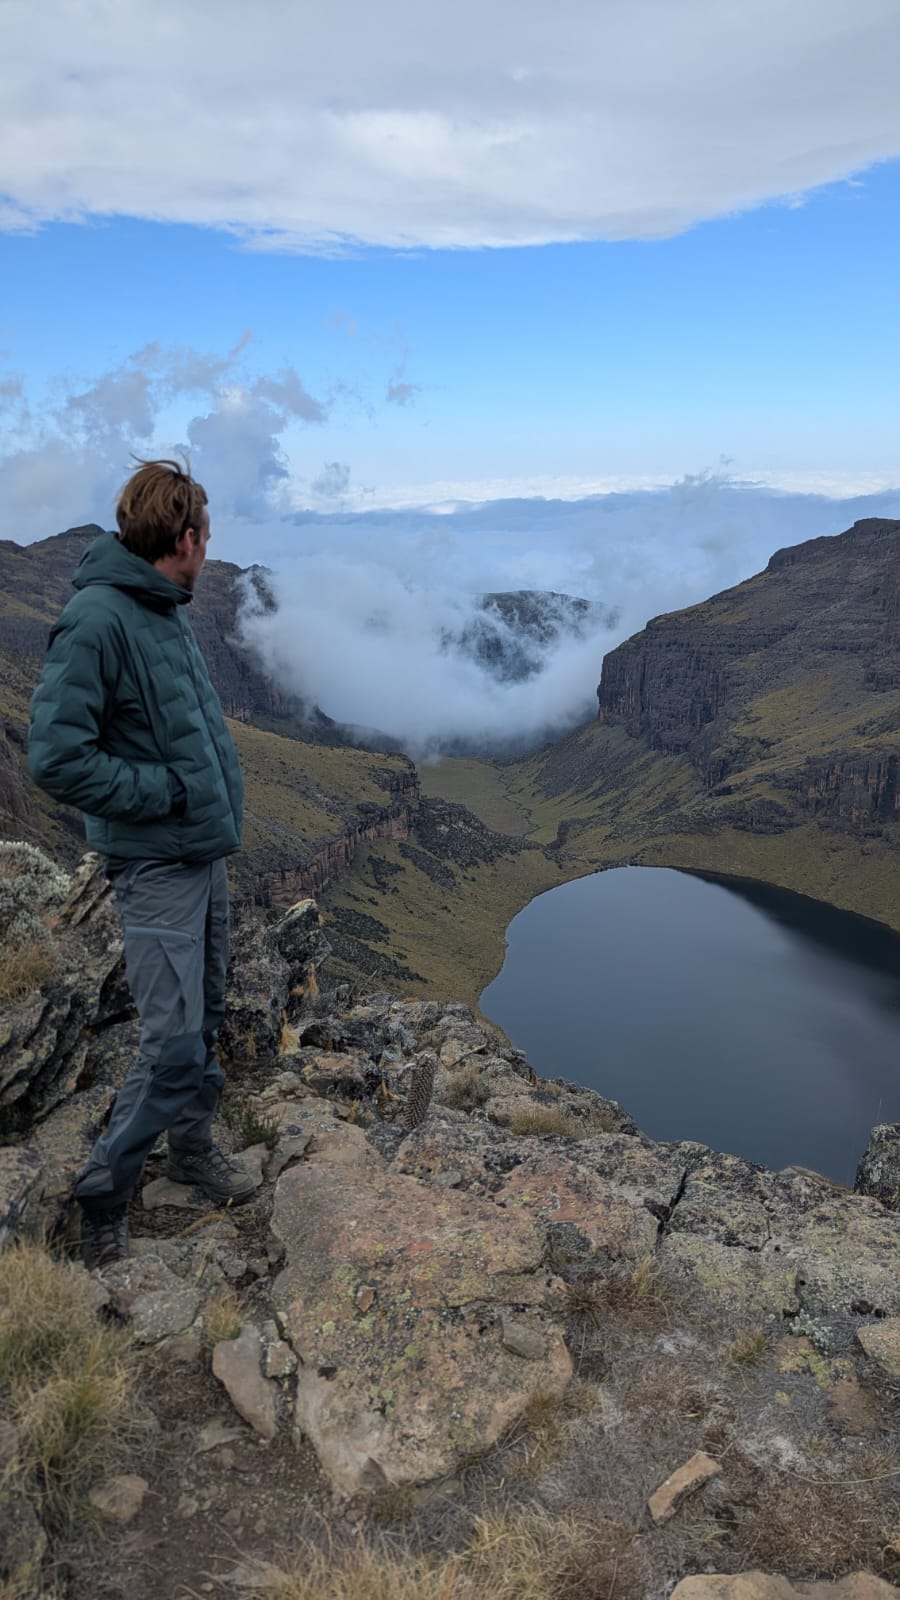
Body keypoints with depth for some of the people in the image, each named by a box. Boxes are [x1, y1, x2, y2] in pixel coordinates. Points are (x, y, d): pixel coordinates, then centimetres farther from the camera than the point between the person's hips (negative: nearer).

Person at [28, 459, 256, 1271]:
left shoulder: (166, 611, 9)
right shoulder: (97, 619, -19)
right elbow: (58, 758, -22)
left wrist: (222, 793, 7)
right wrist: (169, 792, -18)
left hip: (207, 853, 9)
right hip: (157, 866, -8)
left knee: (203, 1019, 19)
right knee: (174, 1042, -5)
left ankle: (194, 1145, 38)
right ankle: (101, 1205, 15)